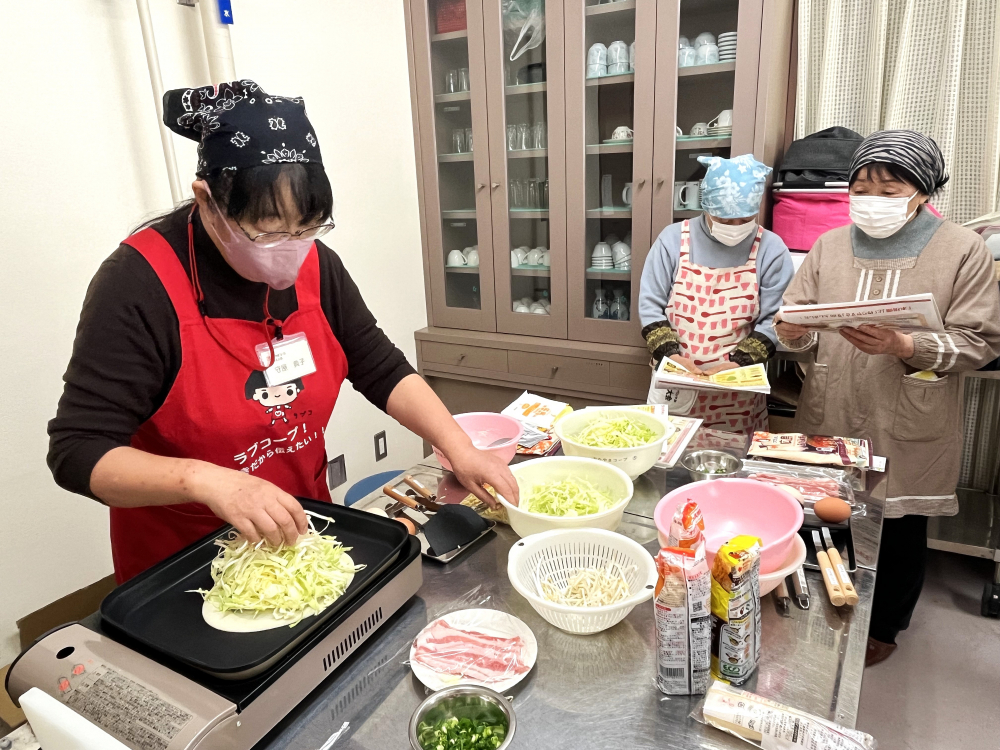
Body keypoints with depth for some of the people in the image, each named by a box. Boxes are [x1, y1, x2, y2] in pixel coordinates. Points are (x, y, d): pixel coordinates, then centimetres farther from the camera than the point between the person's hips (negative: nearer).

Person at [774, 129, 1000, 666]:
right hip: (830, 423, 2)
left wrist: (904, 347, -23)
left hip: (908, 434, -2)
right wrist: (794, 333, -19)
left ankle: (884, 626, 39)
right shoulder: (830, 246, 5)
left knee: (900, 535, 14)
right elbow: (800, 318, 4)